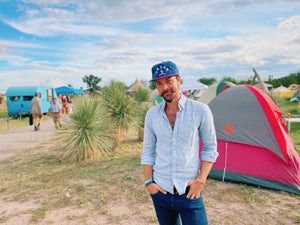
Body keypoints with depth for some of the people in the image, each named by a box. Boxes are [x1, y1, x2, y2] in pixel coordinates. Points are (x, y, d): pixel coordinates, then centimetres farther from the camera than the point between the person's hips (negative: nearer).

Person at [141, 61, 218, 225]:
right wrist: (148, 181, 0)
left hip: (189, 192, -2)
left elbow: (210, 148, -2)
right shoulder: (152, 114, -1)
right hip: (160, 191, 3)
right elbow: (147, 151, 7)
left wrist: (200, 180, -9)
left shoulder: (200, 110, -9)